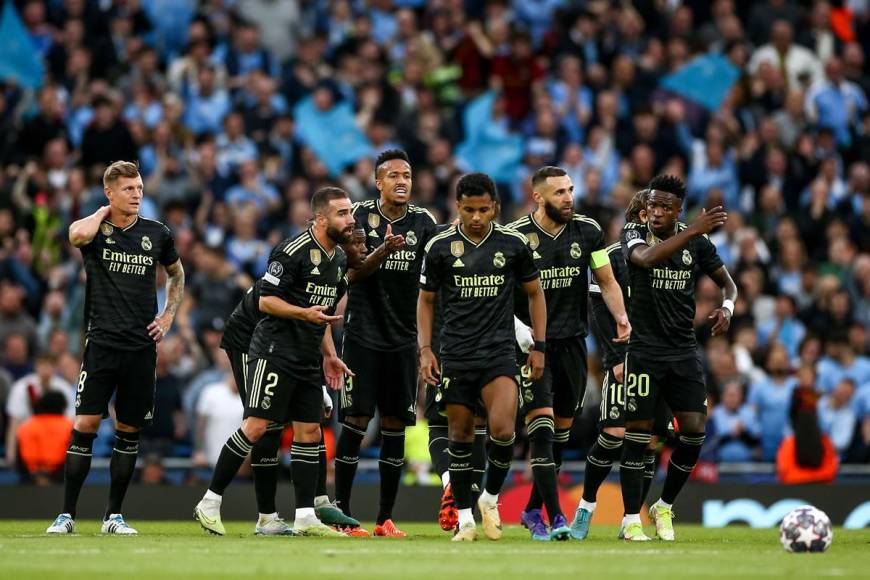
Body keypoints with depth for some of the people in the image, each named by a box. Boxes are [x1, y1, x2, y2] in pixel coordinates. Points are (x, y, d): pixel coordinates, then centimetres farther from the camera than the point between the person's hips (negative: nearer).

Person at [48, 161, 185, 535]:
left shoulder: (157, 234, 8)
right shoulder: (95, 229, -1)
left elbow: (177, 276, 26)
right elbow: (79, 235, -28)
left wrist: (168, 318, 13)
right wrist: (103, 213, -8)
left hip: (142, 348, 3)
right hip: (101, 344, -3)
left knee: (129, 430, 5)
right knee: (85, 425, -9)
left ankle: (114, 516, 13)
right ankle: (66, 515, -4)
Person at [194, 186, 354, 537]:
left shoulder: (339, 259, 14)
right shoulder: (293, 251, -14)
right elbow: (266, 300, -15)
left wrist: (328, 355, 19)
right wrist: (304, 313, -26)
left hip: (307, 361, 9)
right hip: (275, 353, -9)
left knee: (309, 433, 4)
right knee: (256, 427, -11)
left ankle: (305, 518, 6)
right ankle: (210, 502, -4)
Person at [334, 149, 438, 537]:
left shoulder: (423, 222, 3)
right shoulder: (361, 215, -3)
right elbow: (351, 274, -10)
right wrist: (383, 250, -26)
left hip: (403, 337, 3)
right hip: (363, 333, -3)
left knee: (395, 425, 3)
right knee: (356, 421, -6)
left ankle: (385, 519, 8)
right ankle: (341, 512, 1)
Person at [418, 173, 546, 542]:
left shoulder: (513, 244, 1)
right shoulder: (440, 247, 0)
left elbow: (535, 293, 12)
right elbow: (426, 300, 11)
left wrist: (539, 346, 7)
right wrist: (425, 349, 1)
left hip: (499, 351, -1)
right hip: (456, 355, 1)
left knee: (503, 429, -19)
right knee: (460, 437, 4)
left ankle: (490, 498, 5)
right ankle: (465, 518, 15)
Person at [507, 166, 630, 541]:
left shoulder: (588, 231, 1)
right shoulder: (516, 236, -9)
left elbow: (607, 281, 8)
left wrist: (621, 316, -9)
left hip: (572, 341, 4)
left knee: (562, 429, 9)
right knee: (541, 425, -15)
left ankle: (533, 510, 23)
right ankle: (554, 517, -17)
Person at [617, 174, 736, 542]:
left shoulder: (697, 243, 3)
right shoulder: (633, 234, -6)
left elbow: (727, 282, 15)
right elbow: (647, 258, -30)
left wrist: (727, 307, -8)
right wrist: (694, 230, -37)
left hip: (684, 351, 3)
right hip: (643, 350, -3)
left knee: (694, 431, -4)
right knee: (637, 432, -3)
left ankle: (664, 507, 15)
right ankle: (631, 519, 6)